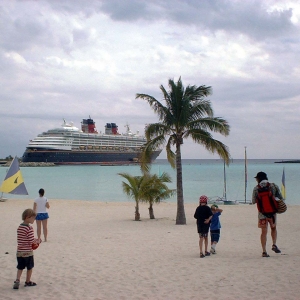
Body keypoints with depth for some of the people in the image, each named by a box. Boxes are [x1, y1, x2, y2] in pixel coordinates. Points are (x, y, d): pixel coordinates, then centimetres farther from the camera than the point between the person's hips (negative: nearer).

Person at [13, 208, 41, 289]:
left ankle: (17, 280, -2)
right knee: (30, 267, 12)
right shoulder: (29, 228, -19)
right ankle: (28, 282, 23)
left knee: (20, 267, 14)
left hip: (19, 251, 6)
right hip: (28, 252, -6)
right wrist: (38, 241, -1)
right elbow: (32, 241, -21)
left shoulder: (19, 227, 6)